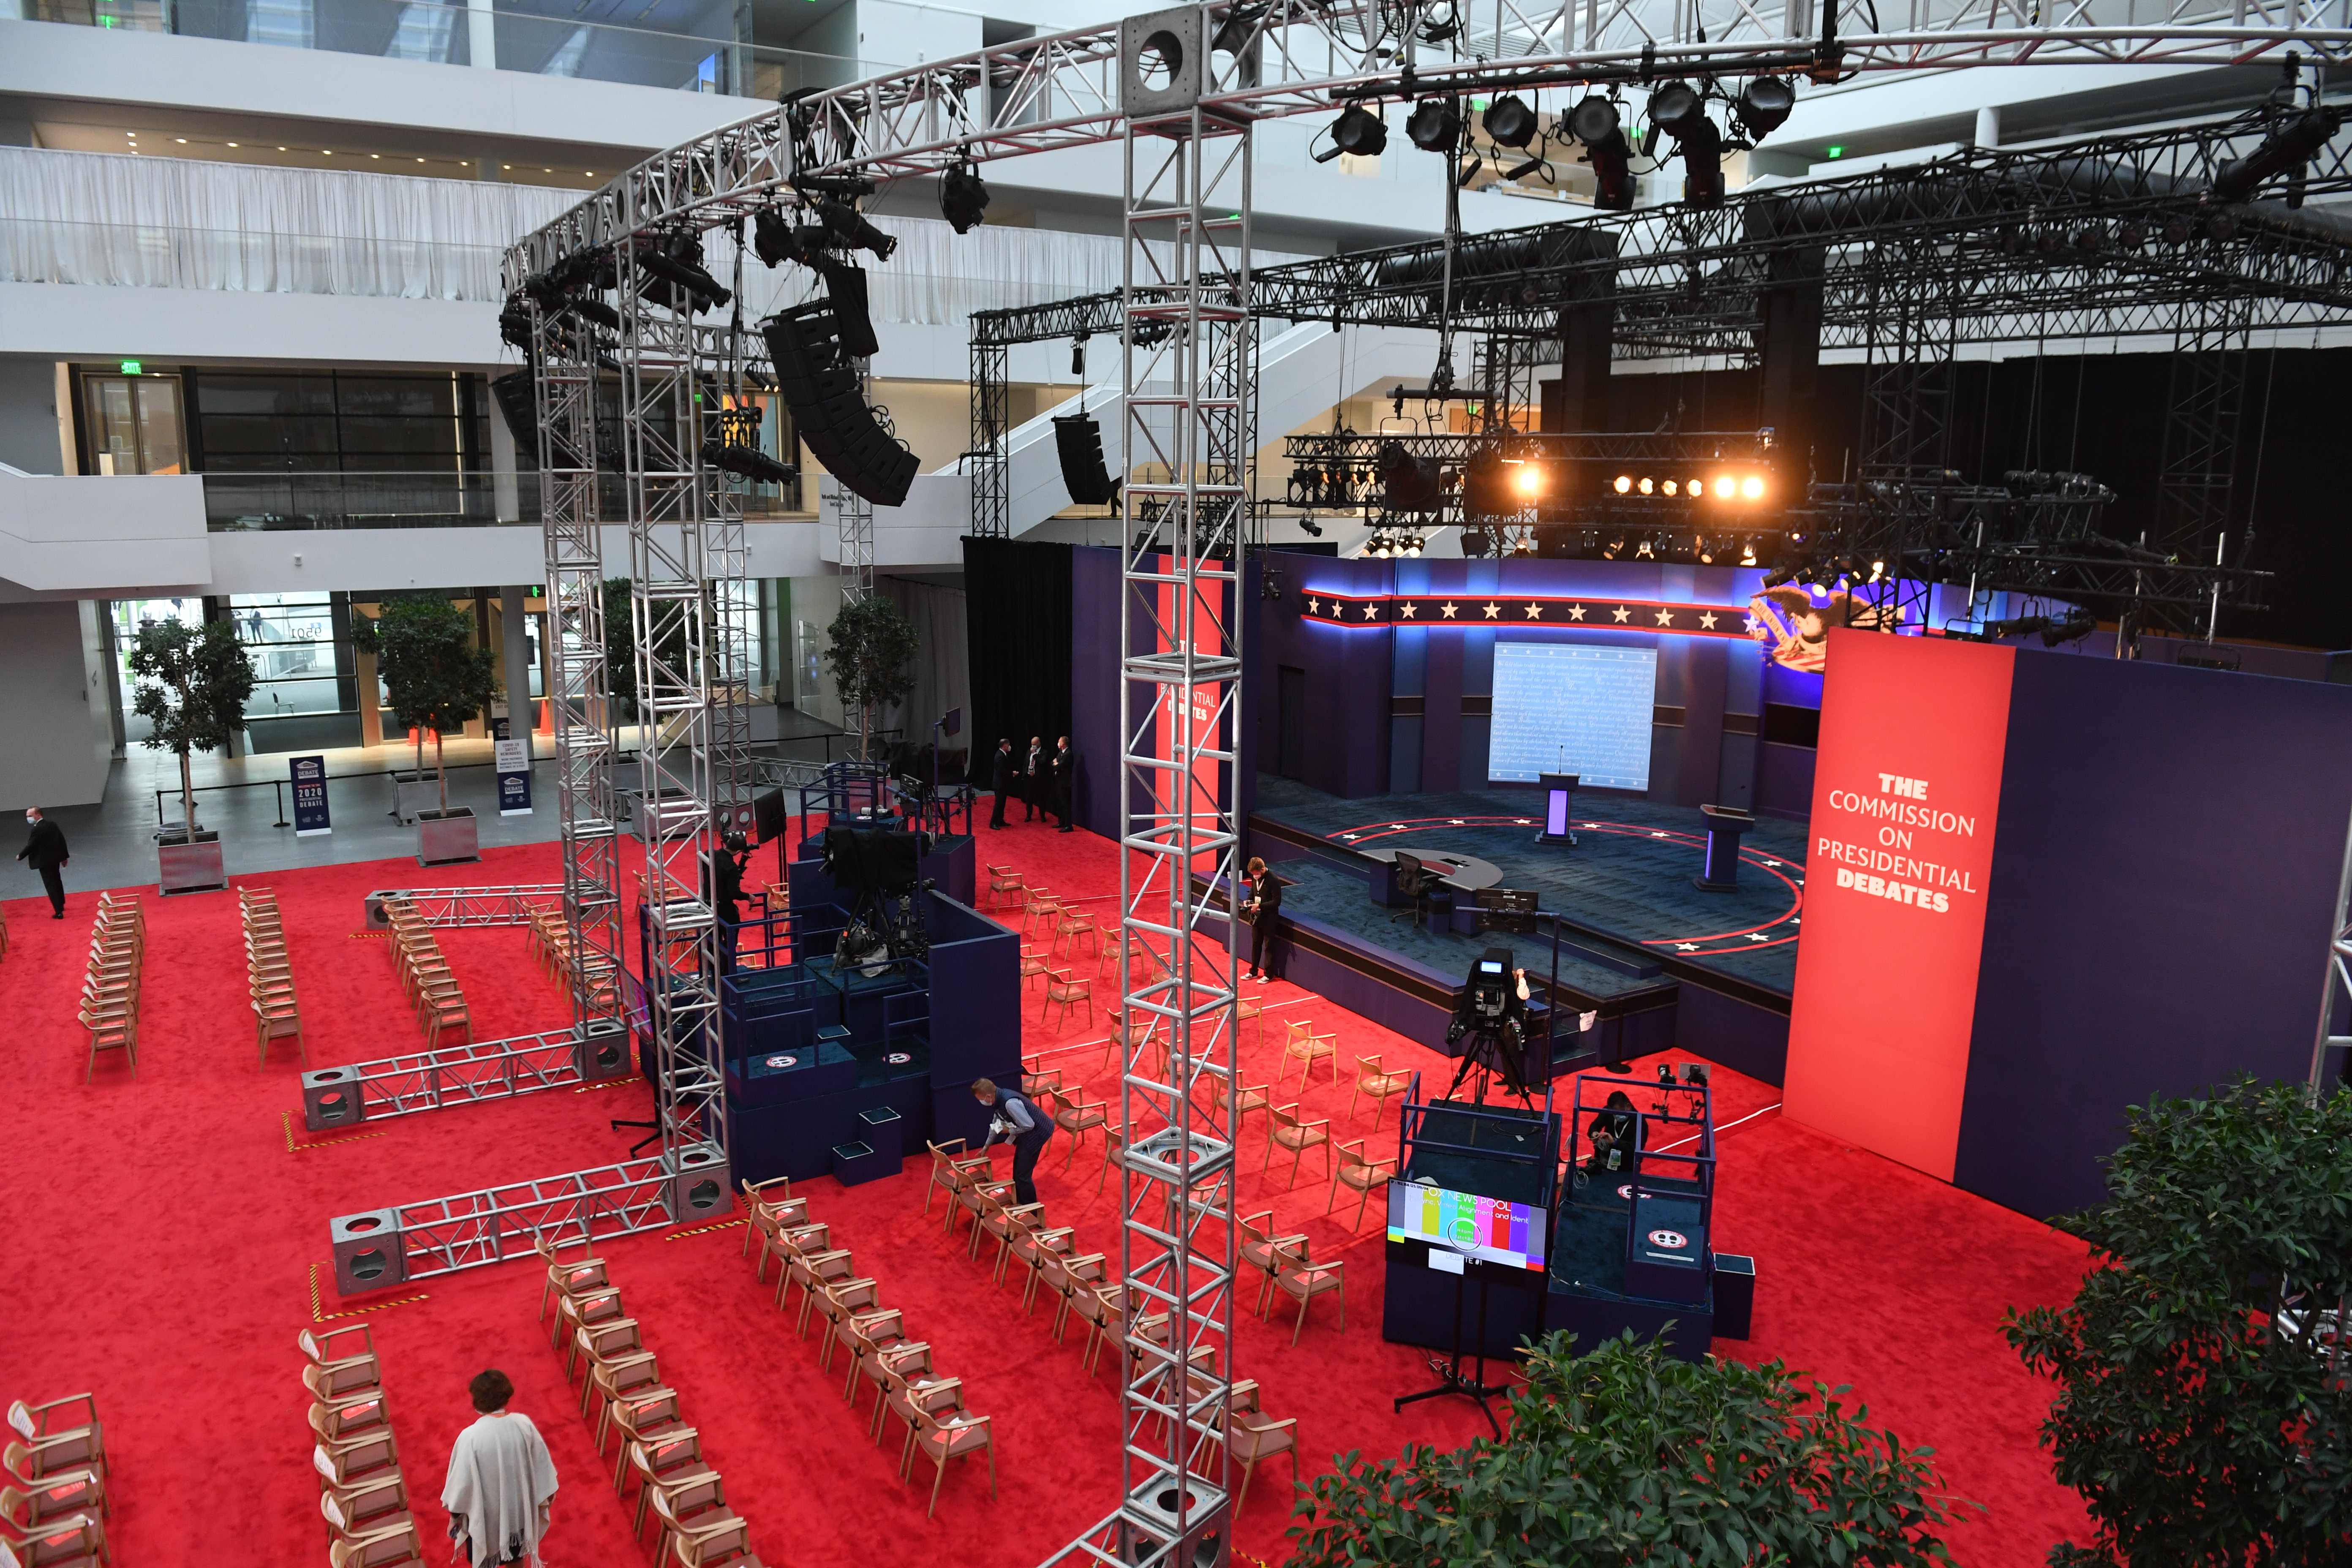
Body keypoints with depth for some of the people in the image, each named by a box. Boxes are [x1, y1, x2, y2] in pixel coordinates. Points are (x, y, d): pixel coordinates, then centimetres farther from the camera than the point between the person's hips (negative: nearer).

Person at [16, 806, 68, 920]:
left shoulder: (37, 829, -22)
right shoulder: (52, 824, 3)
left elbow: (31, 846, -19)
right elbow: (62, 839, 8)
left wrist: (20, 856, 0)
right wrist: (64, 856, 16)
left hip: (45, 862, -9)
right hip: (56, 858, 9)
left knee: (51, 886, -3)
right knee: (57, 882, 24)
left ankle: (59, 912, -3)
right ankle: (61, 905, 40)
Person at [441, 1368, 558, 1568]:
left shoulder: (470, 1437, -29)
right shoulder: (524, 1424, -19)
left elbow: (462, 1482, -19)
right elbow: (541, 1465, -6)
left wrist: (455, 1515, 0)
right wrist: (546, 1497, 10)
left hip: (485, 1514, -3)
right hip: (519, 1506, 3)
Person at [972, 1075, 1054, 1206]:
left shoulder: (1010, 1103, -32)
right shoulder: (999, 1099, -1)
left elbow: (1029, 1126, -28)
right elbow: (995, 1123, 16)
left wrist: (1009, 1131, -13)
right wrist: (986, 1146, 25)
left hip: (1037, 1132, -10)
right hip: (1027, 1133, 10)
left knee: (1023, 1174, -3)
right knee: (1018, 1170, 20)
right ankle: (1020, 1204, 37)